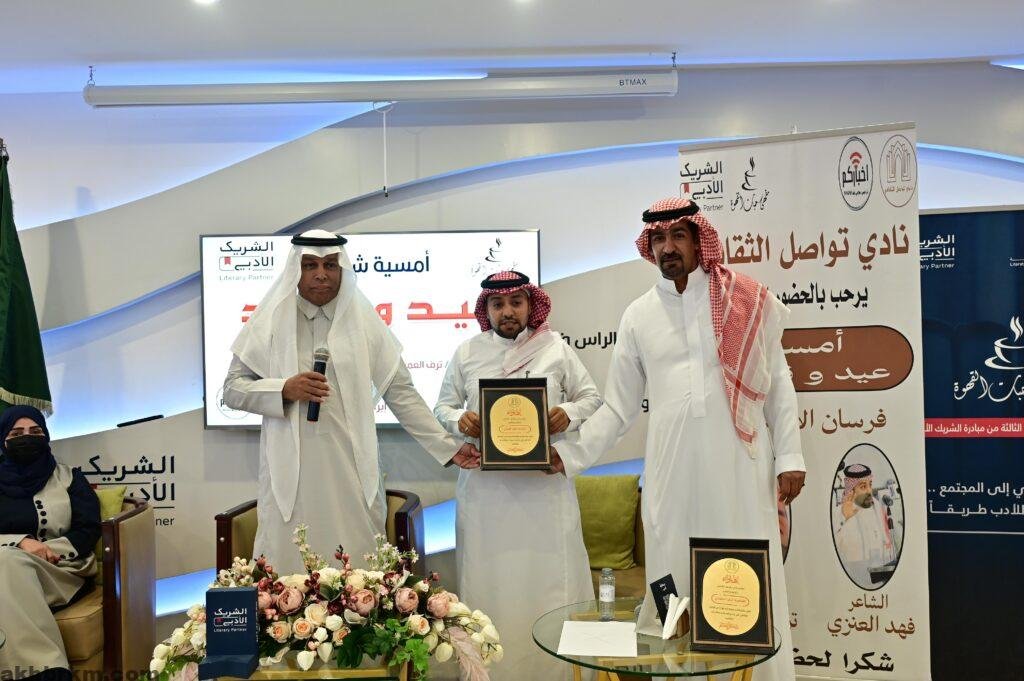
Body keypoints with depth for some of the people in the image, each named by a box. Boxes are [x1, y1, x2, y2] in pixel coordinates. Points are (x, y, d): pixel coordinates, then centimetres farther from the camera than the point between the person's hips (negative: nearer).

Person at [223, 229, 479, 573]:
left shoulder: (364, 321, 6)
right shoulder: (271, 320, 6)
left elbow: (401, 393, 7)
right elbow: (232, 389, 7)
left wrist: (448, 446, 2)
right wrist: (284, 390, -10)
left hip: (351, 471, 0)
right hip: (290, 472, 0)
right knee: (290, 565, 0)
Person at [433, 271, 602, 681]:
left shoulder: (556, 350, 4)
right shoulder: (467, 353, 7)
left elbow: (591, 397, 7)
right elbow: (442, 407, 12)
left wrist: (568, 413, -13)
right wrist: (459, 420, -10)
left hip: (545, 482, -1)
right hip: (485, 483, 1)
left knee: (548, 572, 3)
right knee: (488, 576, 6)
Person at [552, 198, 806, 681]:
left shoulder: (747, 300, 3)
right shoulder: (638, 316, 7)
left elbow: (777, 384, 6)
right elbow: (618, 408, 8)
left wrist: (789, 456, 1)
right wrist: (570, 455, -1)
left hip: (740, 466, -1)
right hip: (672, 472, 2)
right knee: (673, 582, 8)